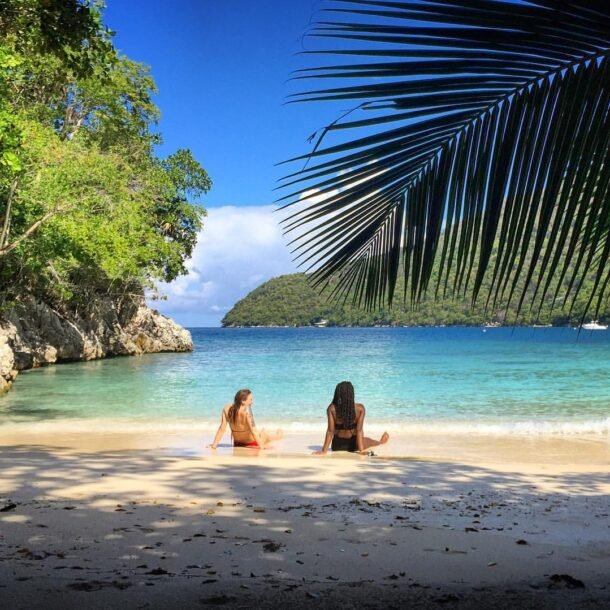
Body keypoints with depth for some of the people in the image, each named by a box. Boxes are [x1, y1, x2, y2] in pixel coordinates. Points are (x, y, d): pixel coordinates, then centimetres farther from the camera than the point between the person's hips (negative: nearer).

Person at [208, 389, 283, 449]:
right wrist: (261, 446, -27)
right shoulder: (246, 411, -30)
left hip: (237, 444, 6)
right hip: (252, 443, -6)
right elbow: (253, 430, -30)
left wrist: (214, 445, -12)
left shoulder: (227, 409, -15)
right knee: (280, 433, 20)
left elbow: (222, 429, -15)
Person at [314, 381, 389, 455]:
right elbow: (359, 430, -19)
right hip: (353, 445, 0)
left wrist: (324, 450, -14)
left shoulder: (332, 409, -20)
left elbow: (330, 431, -19)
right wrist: (361, 449, -15)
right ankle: (380, 442, 66)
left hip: (337, 446, 0)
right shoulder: (360, 408, -19)